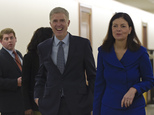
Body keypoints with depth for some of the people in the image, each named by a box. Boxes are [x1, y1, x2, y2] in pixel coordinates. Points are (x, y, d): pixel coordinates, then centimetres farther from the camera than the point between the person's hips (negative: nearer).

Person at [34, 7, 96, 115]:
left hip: (78, 104, -2)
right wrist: (38, 96, 3)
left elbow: (92, 75, 2)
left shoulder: (83, 44, 0)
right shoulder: (43, 47, 8)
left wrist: (94, 100, -5)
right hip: (51, 106, 2)